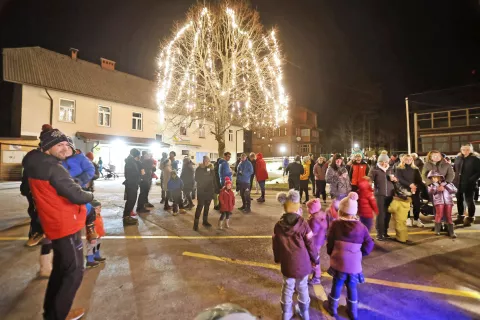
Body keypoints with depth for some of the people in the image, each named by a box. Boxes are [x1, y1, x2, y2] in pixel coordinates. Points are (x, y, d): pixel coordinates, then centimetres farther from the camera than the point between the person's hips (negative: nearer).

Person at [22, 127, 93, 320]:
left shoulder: (37, 165, 8)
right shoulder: (53, 168, -22)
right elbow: (77, 196, -28)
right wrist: (91, 195, -8)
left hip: (57, 225, 10)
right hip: (66, 227, -10)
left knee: (60, 269, 23)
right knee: (74, 272, 5)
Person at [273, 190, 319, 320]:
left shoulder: (278, 225, -9)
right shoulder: (303, 224, -17)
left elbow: (276, 244, 2)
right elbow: (310, 245, -11)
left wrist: (277, 259, 19)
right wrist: (316, 259, 7)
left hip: (287, 263, 1)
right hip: (302, 263, -1)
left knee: (287, 288, 19)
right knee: (302, 287, 20)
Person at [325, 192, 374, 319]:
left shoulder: (335, 224, -13)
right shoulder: (361, 227, -8)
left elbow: (330, 243, -5)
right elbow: (369, 245, -1)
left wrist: (331, 254, 13)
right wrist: (359, 254, 14)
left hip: (339, 262, -1)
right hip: (354, 264, 2)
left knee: (337, 285, 18)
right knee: (352, 287, 21)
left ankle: (332, 308, 36)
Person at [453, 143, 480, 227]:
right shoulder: (458, 158, 10)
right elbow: (454, 169, 17)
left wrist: (471, 180, -19)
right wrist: (455, 179, 7)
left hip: (468, 184, -5)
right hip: (458, 183, 5)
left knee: (469, 201, 4)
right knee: (459, 200, 13)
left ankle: (470, 218, 16)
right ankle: (460, 217, 25)